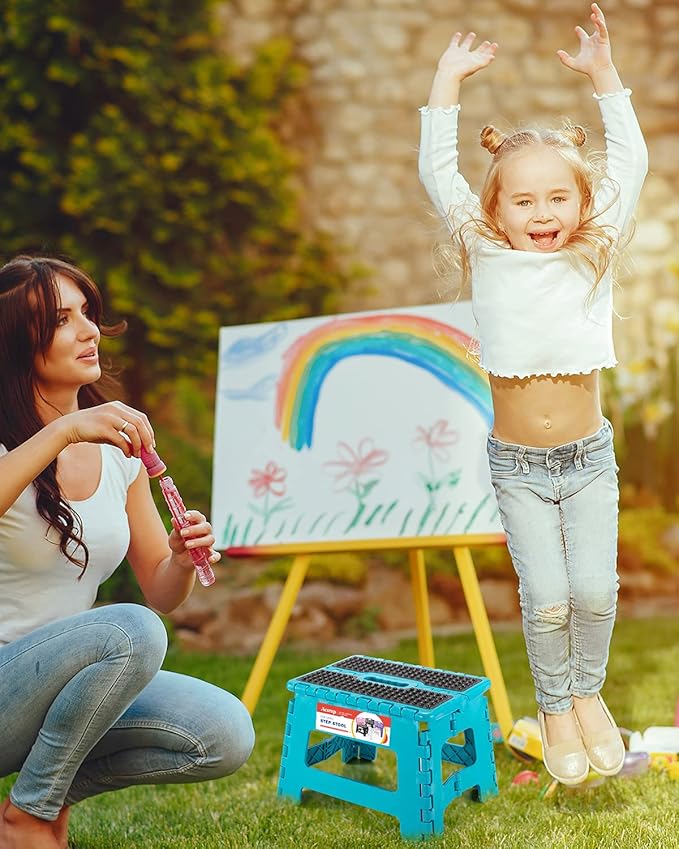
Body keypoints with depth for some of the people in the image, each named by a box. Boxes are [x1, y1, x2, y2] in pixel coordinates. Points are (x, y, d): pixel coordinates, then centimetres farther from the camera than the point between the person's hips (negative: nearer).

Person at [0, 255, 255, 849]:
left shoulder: (117, 448, 3)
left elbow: (161, 593, 6)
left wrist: (184, 562, -15)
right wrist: (63, 431, -38)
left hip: (69, 681, 6)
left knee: (227, 737, -14)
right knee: (131, 631, -33)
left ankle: (57, 787, 8)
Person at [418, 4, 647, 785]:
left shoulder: (595, 255, 0)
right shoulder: (487, 260, -3)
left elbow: (630, 164, 4)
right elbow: (437, 175, -1)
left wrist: (603, 73, 4)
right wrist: (448, 81, 2)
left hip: (589, 458, 1)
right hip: (516, 466, -1)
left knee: (595, 589, -2)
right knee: (546, 598, -3)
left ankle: (589, 692, 25)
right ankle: (554, 706, 23)